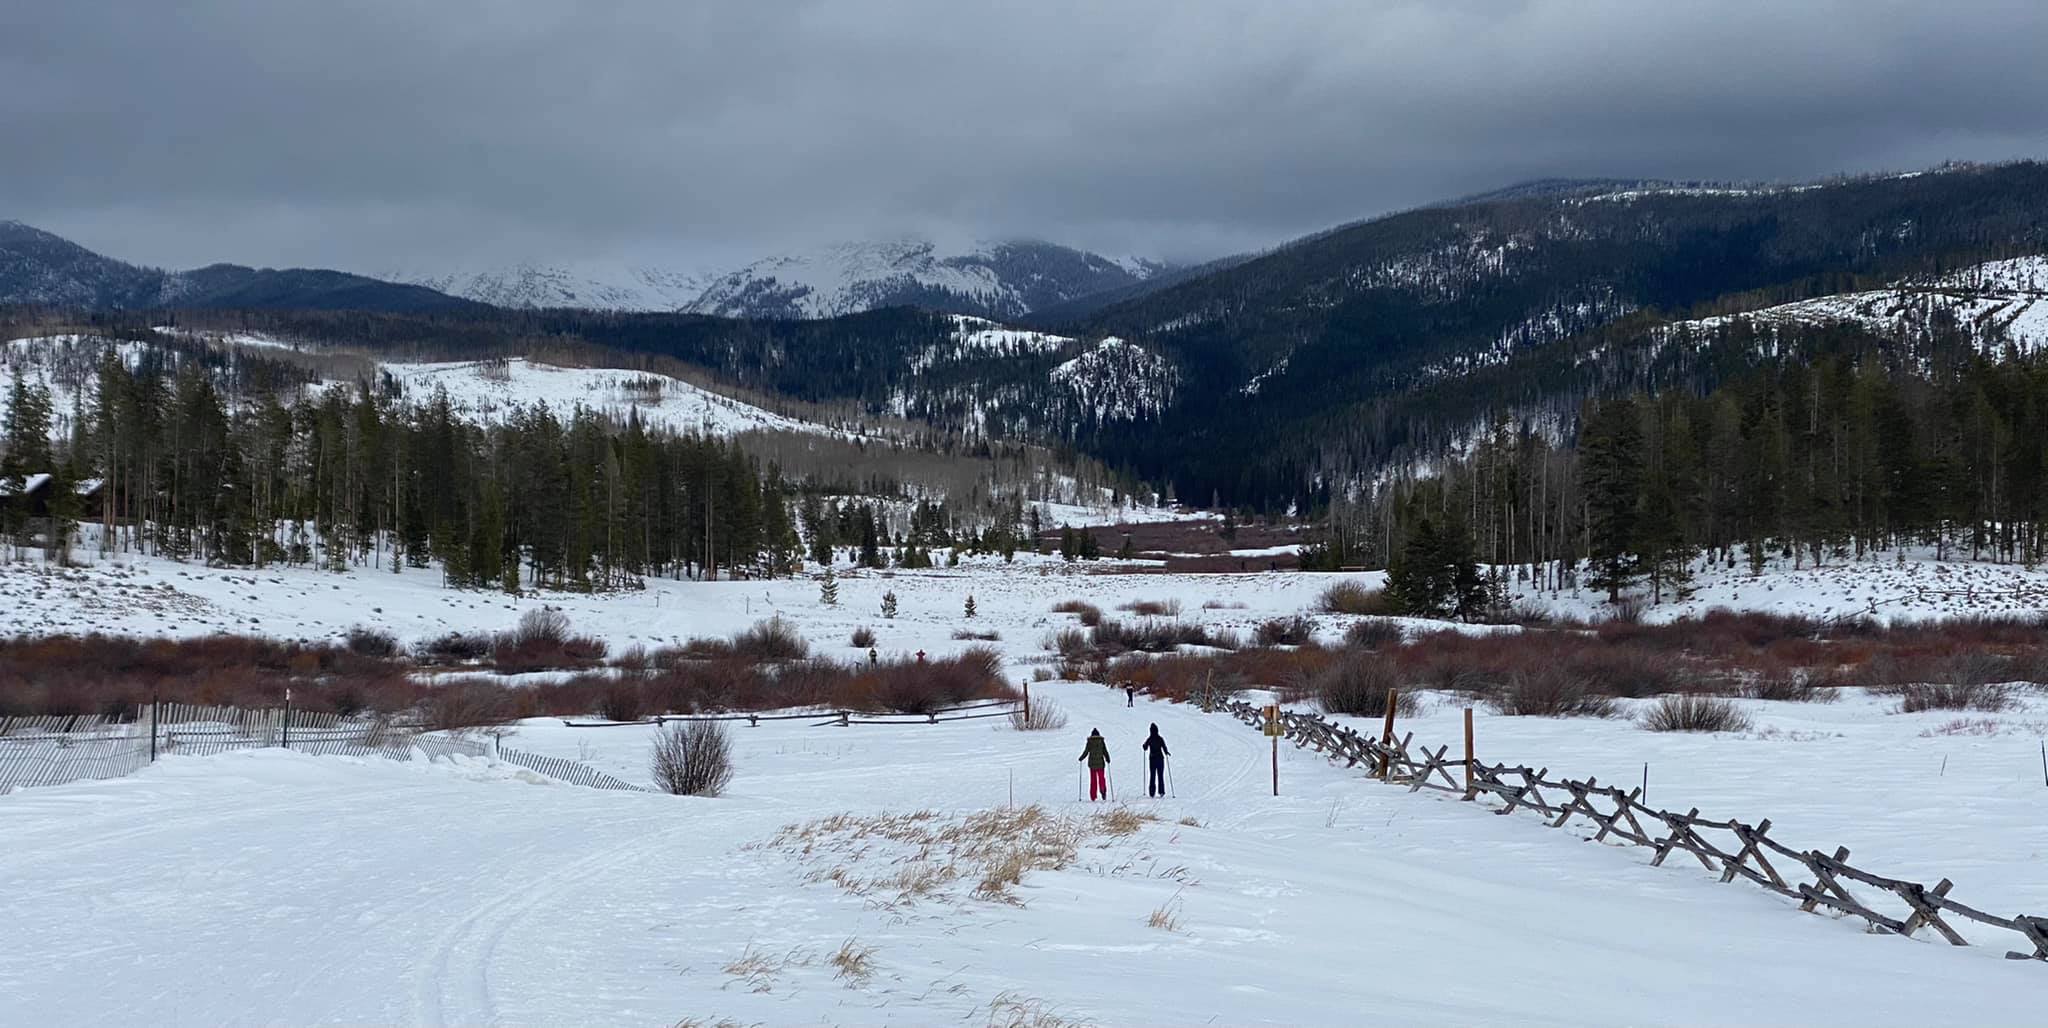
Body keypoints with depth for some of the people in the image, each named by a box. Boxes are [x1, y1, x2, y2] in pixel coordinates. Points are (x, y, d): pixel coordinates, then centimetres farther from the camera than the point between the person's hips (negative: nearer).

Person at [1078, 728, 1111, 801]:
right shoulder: (1101, 741, 0)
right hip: (1100, 763, 0)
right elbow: (1105, 751, 0)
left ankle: (1093, 797, 5)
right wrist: (1108, 760, 13)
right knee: (1101, 778, 8)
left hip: (1092, 763, 0)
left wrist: (1081, 758, 13)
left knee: (1093, 780, 7)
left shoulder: (1089, 742, -2)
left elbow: (1086, 752, -3)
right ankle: (1103, 791, -19)